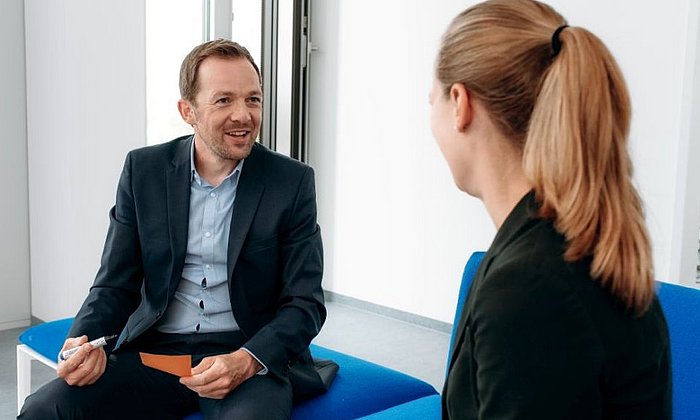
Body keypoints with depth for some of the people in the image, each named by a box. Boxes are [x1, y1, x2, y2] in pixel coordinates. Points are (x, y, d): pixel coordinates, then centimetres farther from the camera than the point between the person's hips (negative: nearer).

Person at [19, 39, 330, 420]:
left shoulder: (292, 182, -3)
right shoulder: (143, 170, 4)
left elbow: (305, 303, -3)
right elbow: (115, 284, 6)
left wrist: (247, 361, -21)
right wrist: (85, 343, -16)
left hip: (253, 356, -2)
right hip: (155, 351, 2)